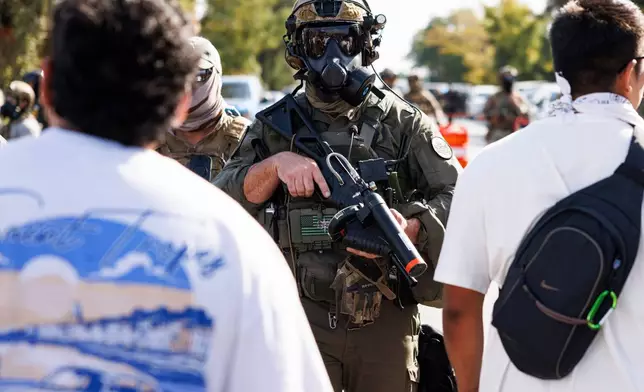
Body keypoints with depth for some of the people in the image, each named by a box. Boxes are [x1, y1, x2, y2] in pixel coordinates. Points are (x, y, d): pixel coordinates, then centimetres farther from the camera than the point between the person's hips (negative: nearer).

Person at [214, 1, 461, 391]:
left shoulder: (403, 123, 3)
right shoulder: (274, 127, 7)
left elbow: (459, 198, -4)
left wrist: (409, 228, -22)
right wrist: (275, 165, -18)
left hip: (387, 322, 0)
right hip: (302, 320, 0)